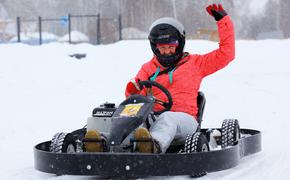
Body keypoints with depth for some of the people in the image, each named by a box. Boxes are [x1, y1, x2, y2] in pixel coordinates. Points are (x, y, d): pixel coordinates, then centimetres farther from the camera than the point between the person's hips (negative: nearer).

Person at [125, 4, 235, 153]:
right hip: (151, 118, 2)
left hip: (184, 119, -2)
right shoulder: (148, 69, 26)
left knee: (167, 118, -41)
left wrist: (223, 19, 15)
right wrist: (133, 92, -11)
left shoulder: (195, 63, 23)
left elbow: (227, 53, 18)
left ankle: (155, 145, -73)